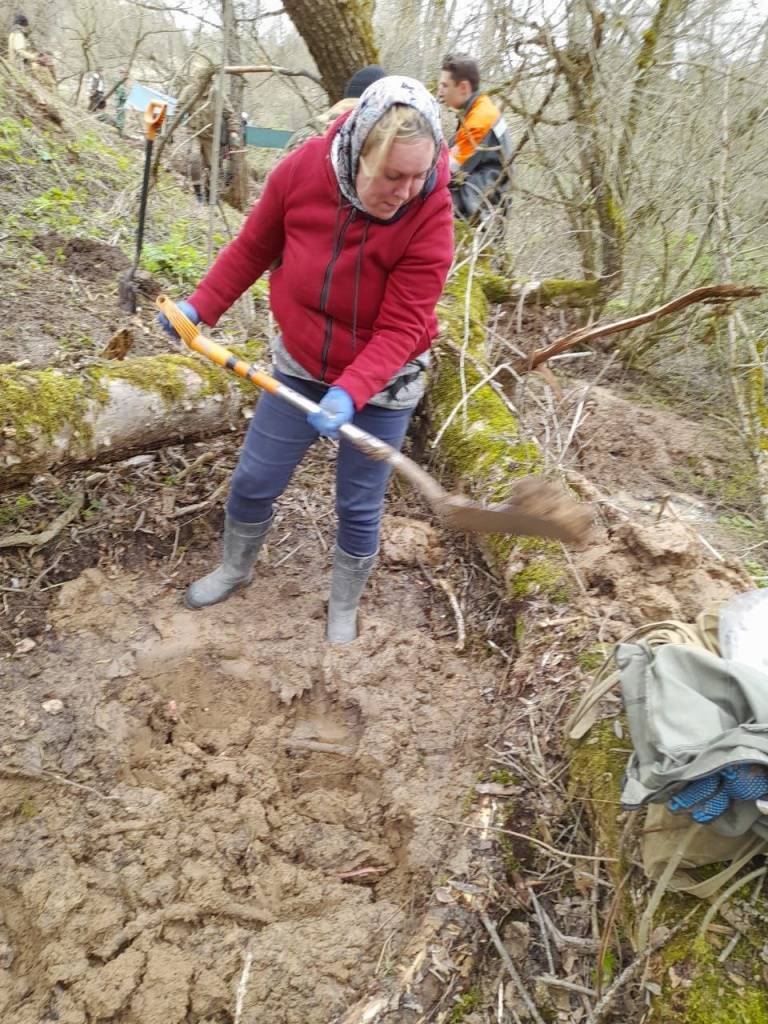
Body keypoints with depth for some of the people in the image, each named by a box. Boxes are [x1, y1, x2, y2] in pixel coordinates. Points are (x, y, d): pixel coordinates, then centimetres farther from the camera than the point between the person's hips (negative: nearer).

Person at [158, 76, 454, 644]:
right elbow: (254, 247, 1)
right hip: (300, 367, 3)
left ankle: (345, 609, 34)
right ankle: (235, 569, 44)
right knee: (254, 481, 13)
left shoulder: (431, 216, -24)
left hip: (381, 385, -3)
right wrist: (201, 306, -5)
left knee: (359, 507, 7)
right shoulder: (303, 169, -17)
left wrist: (349, 394, -38)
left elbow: (400, 330, -25)